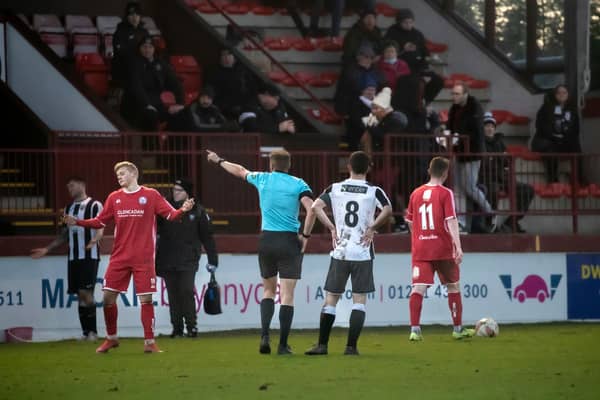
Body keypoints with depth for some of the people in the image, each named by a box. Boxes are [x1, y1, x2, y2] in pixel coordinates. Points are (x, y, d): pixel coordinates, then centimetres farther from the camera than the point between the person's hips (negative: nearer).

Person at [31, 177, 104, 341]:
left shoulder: (94, 205, -1)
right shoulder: (68, 208, 19)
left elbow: (100, 229, -11)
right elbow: (64, 235, 23)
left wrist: (93, 240, -32)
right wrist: (47, 249, 17)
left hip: (89, 256, -6)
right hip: (73, 257, 6)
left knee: (86, 292, -13)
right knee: (80, 295, 3)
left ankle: (92, 331, -8)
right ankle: (86, 332, 5)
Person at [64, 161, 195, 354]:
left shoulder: (150, 195, 1)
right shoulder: (114, 198, 10)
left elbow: (170, 214, -2)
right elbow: (100, 222, 14)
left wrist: (182, 210, -22)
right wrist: (78, 222, 2)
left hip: (143, 258, -3)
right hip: (119, 257, 3)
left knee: (146, 299, -5)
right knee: (108, 296, 0)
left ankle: (149, 342, 2)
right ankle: (111, 338, 17)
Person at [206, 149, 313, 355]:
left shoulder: (263, 179, 6)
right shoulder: (298, 184, -2)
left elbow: (240, 171, 25)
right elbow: (311, 208, -16)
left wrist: (219, 161, 42)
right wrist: (306, 235, -6)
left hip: (266, 239, 3)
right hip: (289, 241, -3)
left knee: (268, 290, 18)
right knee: (287, 294, -1)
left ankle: (264, 335, 0)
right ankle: (283, 344, -3)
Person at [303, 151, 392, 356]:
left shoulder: (335, 189, 4)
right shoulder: (374, 191, -1)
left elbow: (315, 207, -8)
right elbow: (387, 211, -18)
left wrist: (331, 228, 0)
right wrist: (372, 228, -7)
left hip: (340, 252, 2)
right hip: (363, 253, -1)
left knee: (331, 298, 8)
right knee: (359, 299, 3)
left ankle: (322, 345, 5)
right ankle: (351, 346, -4)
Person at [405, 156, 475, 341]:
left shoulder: (416, 193, 8)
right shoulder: (445, 193, -5)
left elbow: (410, 222, 17)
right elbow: (451, 221, -15)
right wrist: (458, 247, -18)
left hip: (420, 250, 3)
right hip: (443, 249, -3)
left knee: (418, 288, -5)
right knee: (453, 286, 14)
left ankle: (415, 330, -20)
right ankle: (458, 329, 22)